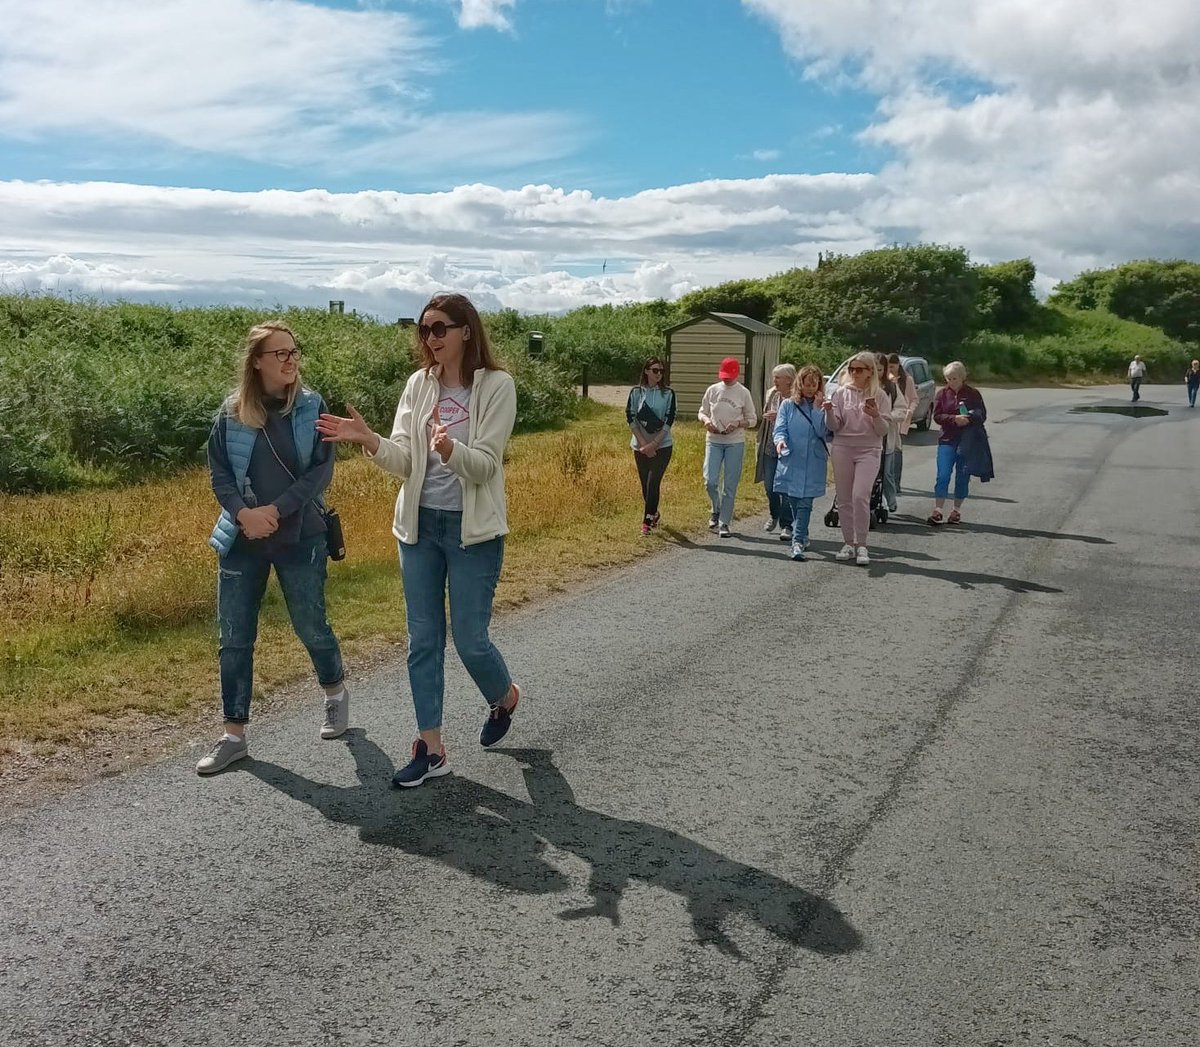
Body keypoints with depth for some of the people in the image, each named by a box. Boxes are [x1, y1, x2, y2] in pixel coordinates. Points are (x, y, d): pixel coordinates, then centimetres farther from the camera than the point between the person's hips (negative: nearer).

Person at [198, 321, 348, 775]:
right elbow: (217, 471, 1)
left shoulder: (311, 407, -4)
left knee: (310, 626, 9)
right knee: (235, 638, 4)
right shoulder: (232, 412, 0)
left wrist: (276, 509, -16)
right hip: (242, 539, 2)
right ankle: (234, 735, 15)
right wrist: (243, 513, -15)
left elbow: (321, 470, -8)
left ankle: (336, 694, 38)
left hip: (300, 536, -2)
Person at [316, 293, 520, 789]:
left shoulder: (496, 385, -10)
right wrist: (368, 440, -20)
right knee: (423, 639, 7)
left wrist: (451, 451, -36)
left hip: (472, 529, -5)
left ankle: (505, 696, 34)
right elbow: (404, 461, -2)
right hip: (419, 524, 5)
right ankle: (431, 748, 17)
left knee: (470, 638, 0)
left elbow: (485, 464, -16)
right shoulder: (418, 384, 4)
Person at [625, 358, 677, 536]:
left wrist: (653, 444, -14)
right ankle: (654, 514, 32)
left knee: (653, 484, -11)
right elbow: (630, 418, -2)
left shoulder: (668, 393, -1)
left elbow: (669, 421, -6)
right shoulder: (636, 392, 2)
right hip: (640, 446, 2)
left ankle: (647, 521, -4)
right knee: (645, 485, 9)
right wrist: (643, 443, -10)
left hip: (662, 446, -2)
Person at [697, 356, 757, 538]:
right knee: (710, 480, -7)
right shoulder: (712, 390, 4)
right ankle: (716, 511, 21)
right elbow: (702, 412, 12)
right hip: (713, 441, 2)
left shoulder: (743, 393, -1)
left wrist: (738, 424, -17)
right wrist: (706, 421, -11)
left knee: (730, 485, 0)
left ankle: (724, 523, 8)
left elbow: (752, 420, 3)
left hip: (735, 443, -2)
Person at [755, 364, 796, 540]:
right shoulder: (772, 395, 8)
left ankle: (786, 525, 4)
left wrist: (779, 416, -23)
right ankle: (774, 516, 35)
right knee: (769, 486, 12)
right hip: (770, 447, 6)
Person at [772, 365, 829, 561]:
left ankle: (798, 542, -13)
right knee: (793, 501, 10)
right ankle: (802, 537, 29)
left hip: (813, 463, -2)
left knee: (804, 503, -9)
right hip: (790, 461, 2)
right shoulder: (788, 405, 6)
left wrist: (817, 408, -10)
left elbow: (823, 431, -7)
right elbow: (779, 428, 1)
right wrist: (780, 440, -21)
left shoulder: (823, 407, 5)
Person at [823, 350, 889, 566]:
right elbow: (834, 427, 2)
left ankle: (861, 546, -7)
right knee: (844, 499, 5)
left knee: (860, 496, -16)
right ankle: (849, 544, 16)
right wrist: (829, 412, -17)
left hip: (868, 450, -2)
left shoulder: (878, 395, 1)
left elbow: (883, 431, 1)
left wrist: (876, 416, -18)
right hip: (842, 448, 3)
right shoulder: (841, 393, 5)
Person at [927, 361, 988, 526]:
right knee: (943, 476, -8)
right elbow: (937, 416, -3)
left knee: (962, 478, 6)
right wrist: (954, 418, -20)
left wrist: (969, 419, -18)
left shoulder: (973, 394, 2)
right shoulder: (943, 393, 2)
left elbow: (982, 416, 4)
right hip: (947, 440, 0)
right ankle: (937, 512, -6)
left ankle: (957, 511, 19)